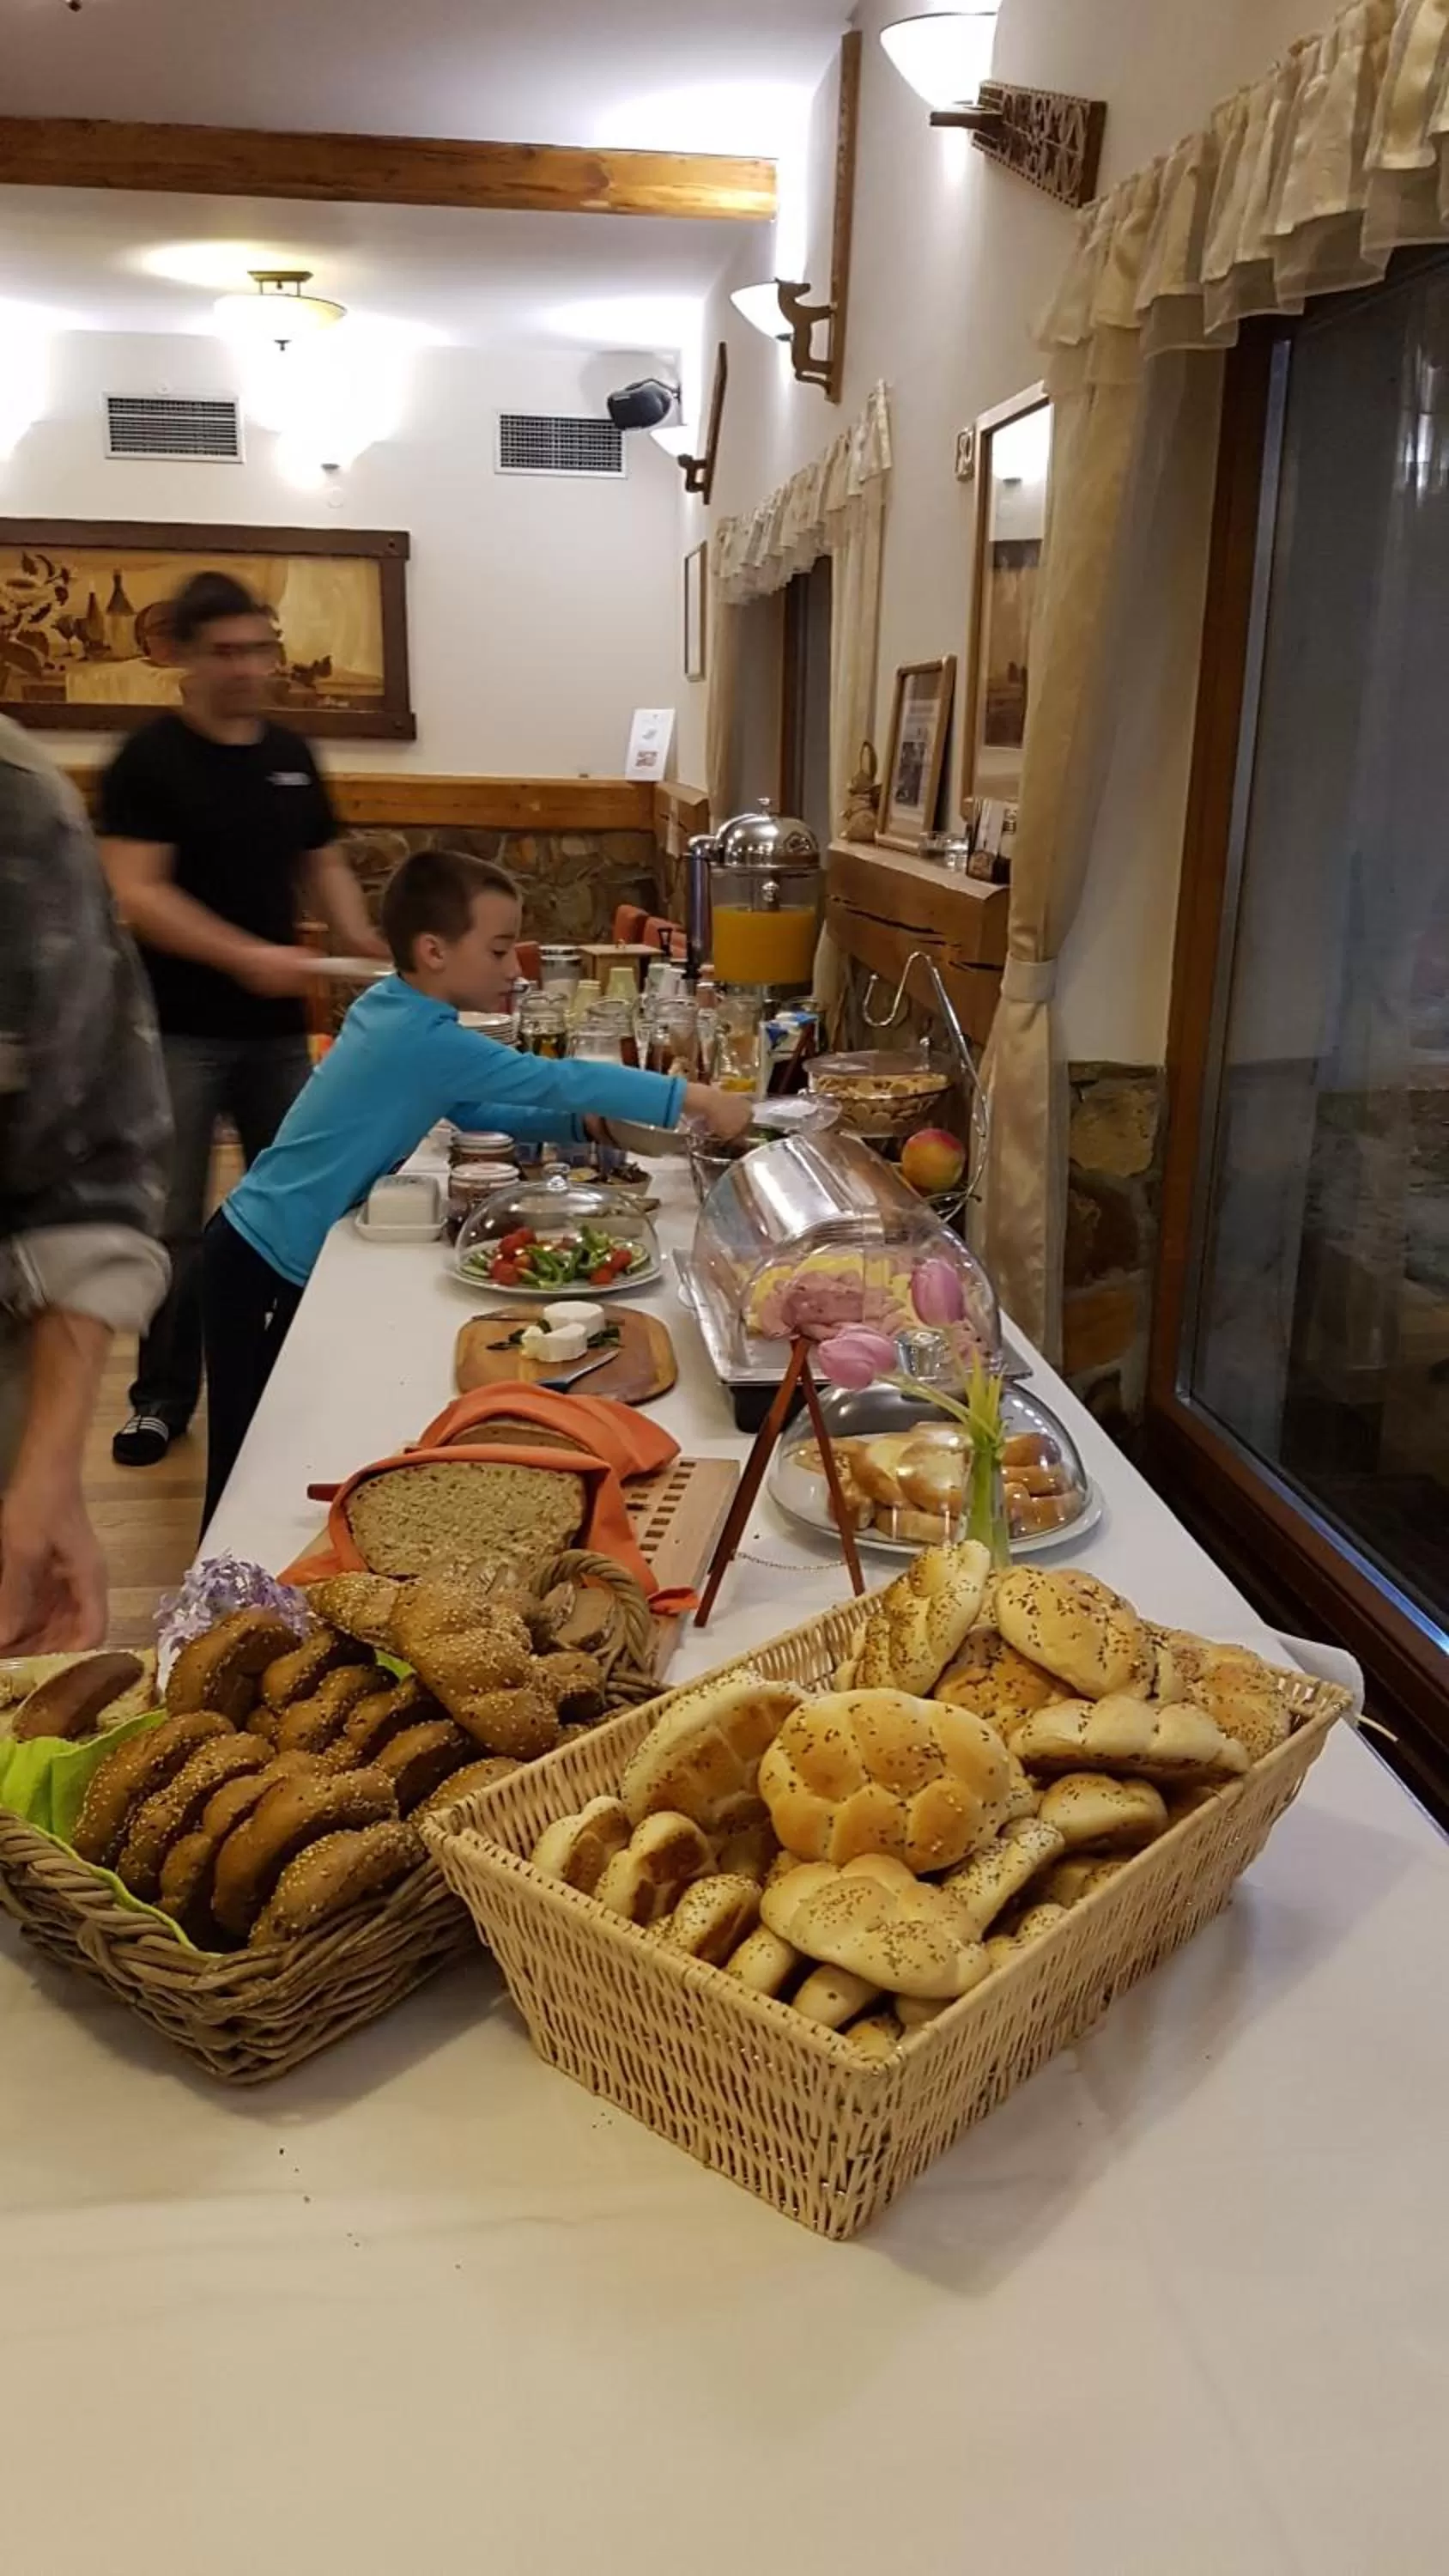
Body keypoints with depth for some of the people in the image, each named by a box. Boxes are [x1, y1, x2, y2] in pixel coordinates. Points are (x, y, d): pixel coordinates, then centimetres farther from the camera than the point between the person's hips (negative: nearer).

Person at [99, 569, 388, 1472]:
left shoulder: (292, 755, 9)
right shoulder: (151, 760, -8)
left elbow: (324, 864, 17)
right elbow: (135, 893, -16)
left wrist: (358, 935, -3)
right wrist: (248, 956, -27)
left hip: (279, 1025, 5)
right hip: (180, 1030, -5)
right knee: (174, 1222, 2)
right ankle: (164, 1392, 16)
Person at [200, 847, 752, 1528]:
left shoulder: (390, 1007, 4)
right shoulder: (424, 1039, -24)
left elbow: (472, 1112, 11)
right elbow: (556, 1080, -25)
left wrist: (579, 1123, -2)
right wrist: (692, 1099, -22)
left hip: (258, 1239, 9)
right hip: (268, 1262, -9)